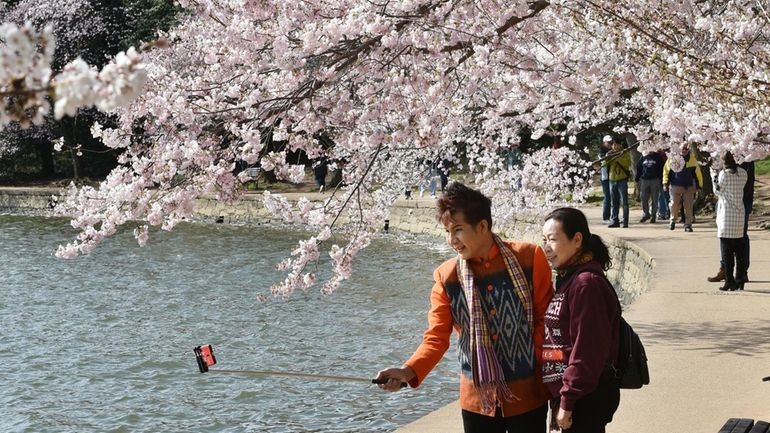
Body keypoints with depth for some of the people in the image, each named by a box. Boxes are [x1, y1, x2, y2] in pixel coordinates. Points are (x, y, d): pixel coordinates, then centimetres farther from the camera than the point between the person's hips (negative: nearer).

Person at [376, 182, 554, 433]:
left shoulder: (529, 258, -6)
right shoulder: (446, 276, -3)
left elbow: (545, 318, 0)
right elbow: (437, 337, -6)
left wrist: (542, 369, -5)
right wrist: (408, 371, -23)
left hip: (527, 394, -1)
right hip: (477, 397, 1)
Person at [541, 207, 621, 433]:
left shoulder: (586, 284, -18)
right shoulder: (567, 279, 12)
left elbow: (586, 350, -21)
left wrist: (567, 401, -18)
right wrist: (563, 398, 16)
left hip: (586, 398, -9)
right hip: (573, 394, 9)